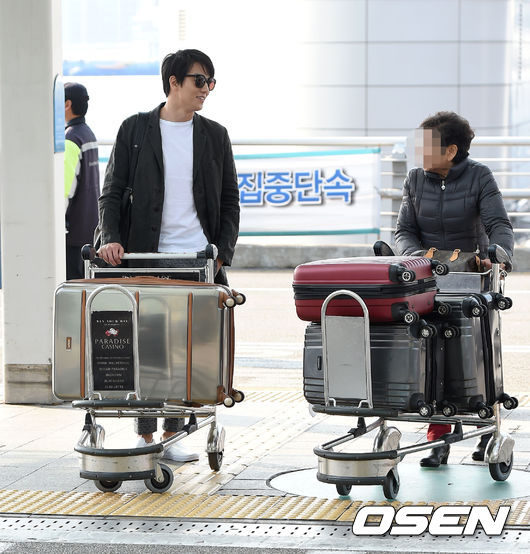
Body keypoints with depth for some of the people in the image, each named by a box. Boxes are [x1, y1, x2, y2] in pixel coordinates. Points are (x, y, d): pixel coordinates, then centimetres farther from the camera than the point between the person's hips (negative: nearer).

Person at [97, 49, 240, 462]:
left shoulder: (215, 136, 10)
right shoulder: (135, 130, 5)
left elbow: (230, 202, 11)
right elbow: (112, 193, 4)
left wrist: (222, 254, -1)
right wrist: (111, 239, -11)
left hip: (199, 259, 2)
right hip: (148, 258, -2)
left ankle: (171, 436, 11)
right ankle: (145, 437, 9)